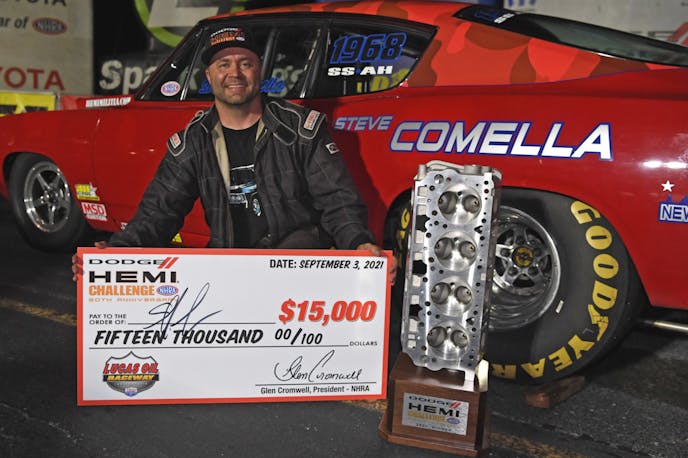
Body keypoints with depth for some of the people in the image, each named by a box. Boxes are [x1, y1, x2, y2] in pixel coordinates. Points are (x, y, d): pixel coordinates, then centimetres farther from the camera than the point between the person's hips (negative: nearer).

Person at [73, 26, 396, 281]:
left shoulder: (300, 127, -1)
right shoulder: (191, 142, 6)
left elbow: (338, 200, -5)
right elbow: (159, 210, 1)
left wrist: (360, 243, -27)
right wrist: (118, 248, -20)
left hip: (299, 245, -3)